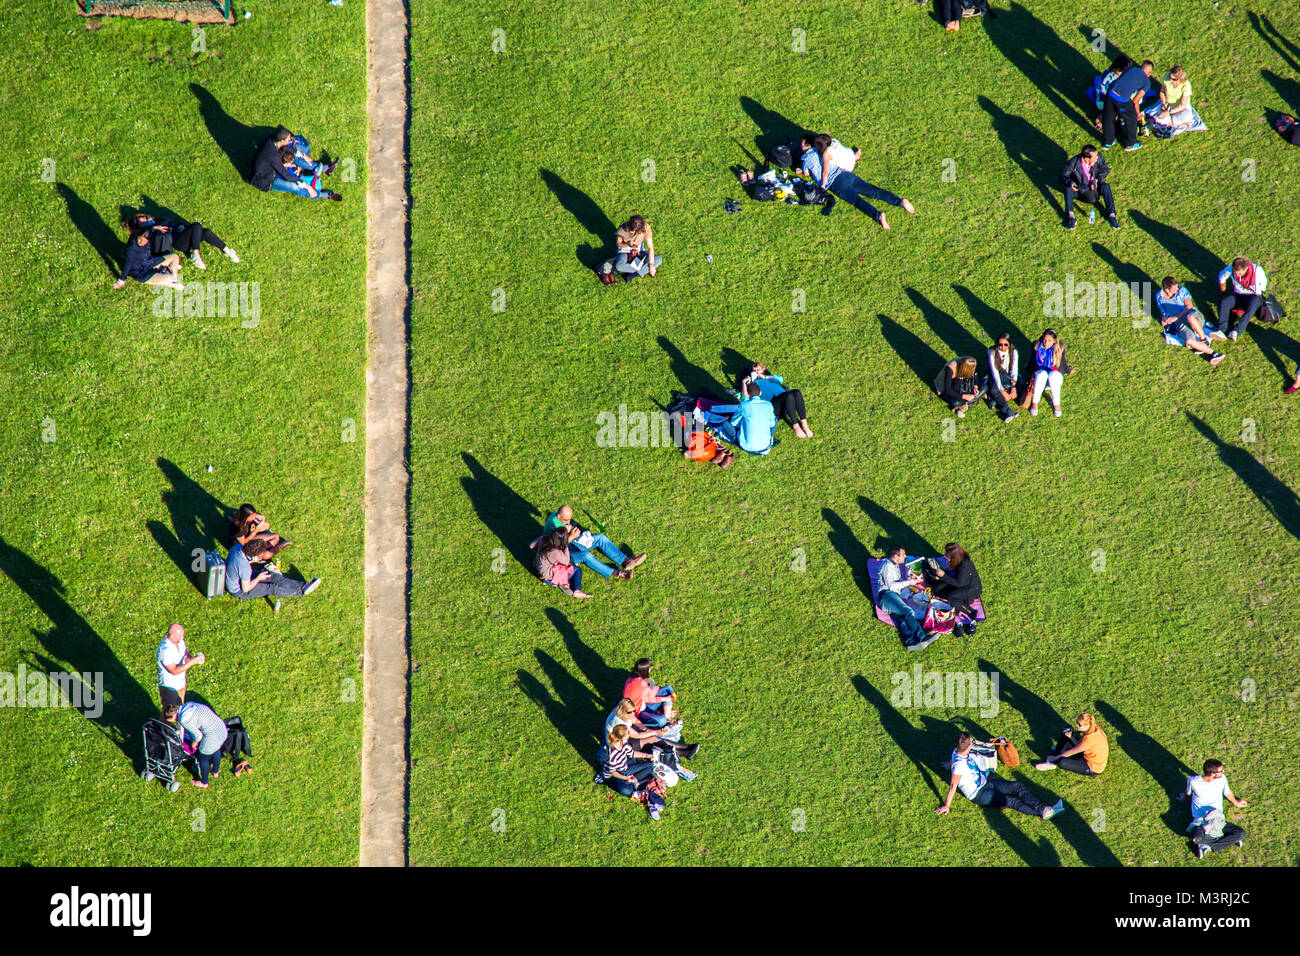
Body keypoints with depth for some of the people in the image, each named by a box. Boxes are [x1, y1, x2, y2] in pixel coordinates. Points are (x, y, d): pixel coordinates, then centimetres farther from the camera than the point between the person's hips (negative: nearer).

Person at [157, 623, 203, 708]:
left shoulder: (180, 641, -9)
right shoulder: (164, 649, -32)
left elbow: (186, 656, 5)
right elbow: (174, 671, -31)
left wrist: (193, 658, -20)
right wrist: (193, 661, -36)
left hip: (180, 684, 7)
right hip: (169, 687, -7)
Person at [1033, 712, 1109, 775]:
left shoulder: (1090, 739, -33)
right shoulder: (1094, 729, -7)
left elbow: (1071, 752, -21)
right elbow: (1079, 745, 4)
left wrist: (1055, 758, -10)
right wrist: (1071, 737, -11)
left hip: (1093, 769, -9)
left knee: (1062, 762, -24)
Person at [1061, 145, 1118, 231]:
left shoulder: (1098, 158, -18)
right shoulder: (1074, 162, -22)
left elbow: (1106, 170, 0)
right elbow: (1063, 175, -13)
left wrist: (1096, 179, -15)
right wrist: (1070, 182, -36)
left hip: (1094, 187, 1)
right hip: (1079, 189, -1)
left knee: (1105, 186, -28)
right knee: (1068, 188, -31)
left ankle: (1111, 215, -31)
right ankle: (1070, 216, -38)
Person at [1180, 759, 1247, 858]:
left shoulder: (1222, 779, -3)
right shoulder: (1193, 781, -11)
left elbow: (1227, 793, 20)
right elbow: (1187, 793, 14)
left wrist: (1235, 802, 37)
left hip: (1218, 820, 4)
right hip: (1200, 821, -4)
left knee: (1241, 834, -23)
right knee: (1197, 839, -40)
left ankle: (1208, 847, -22)